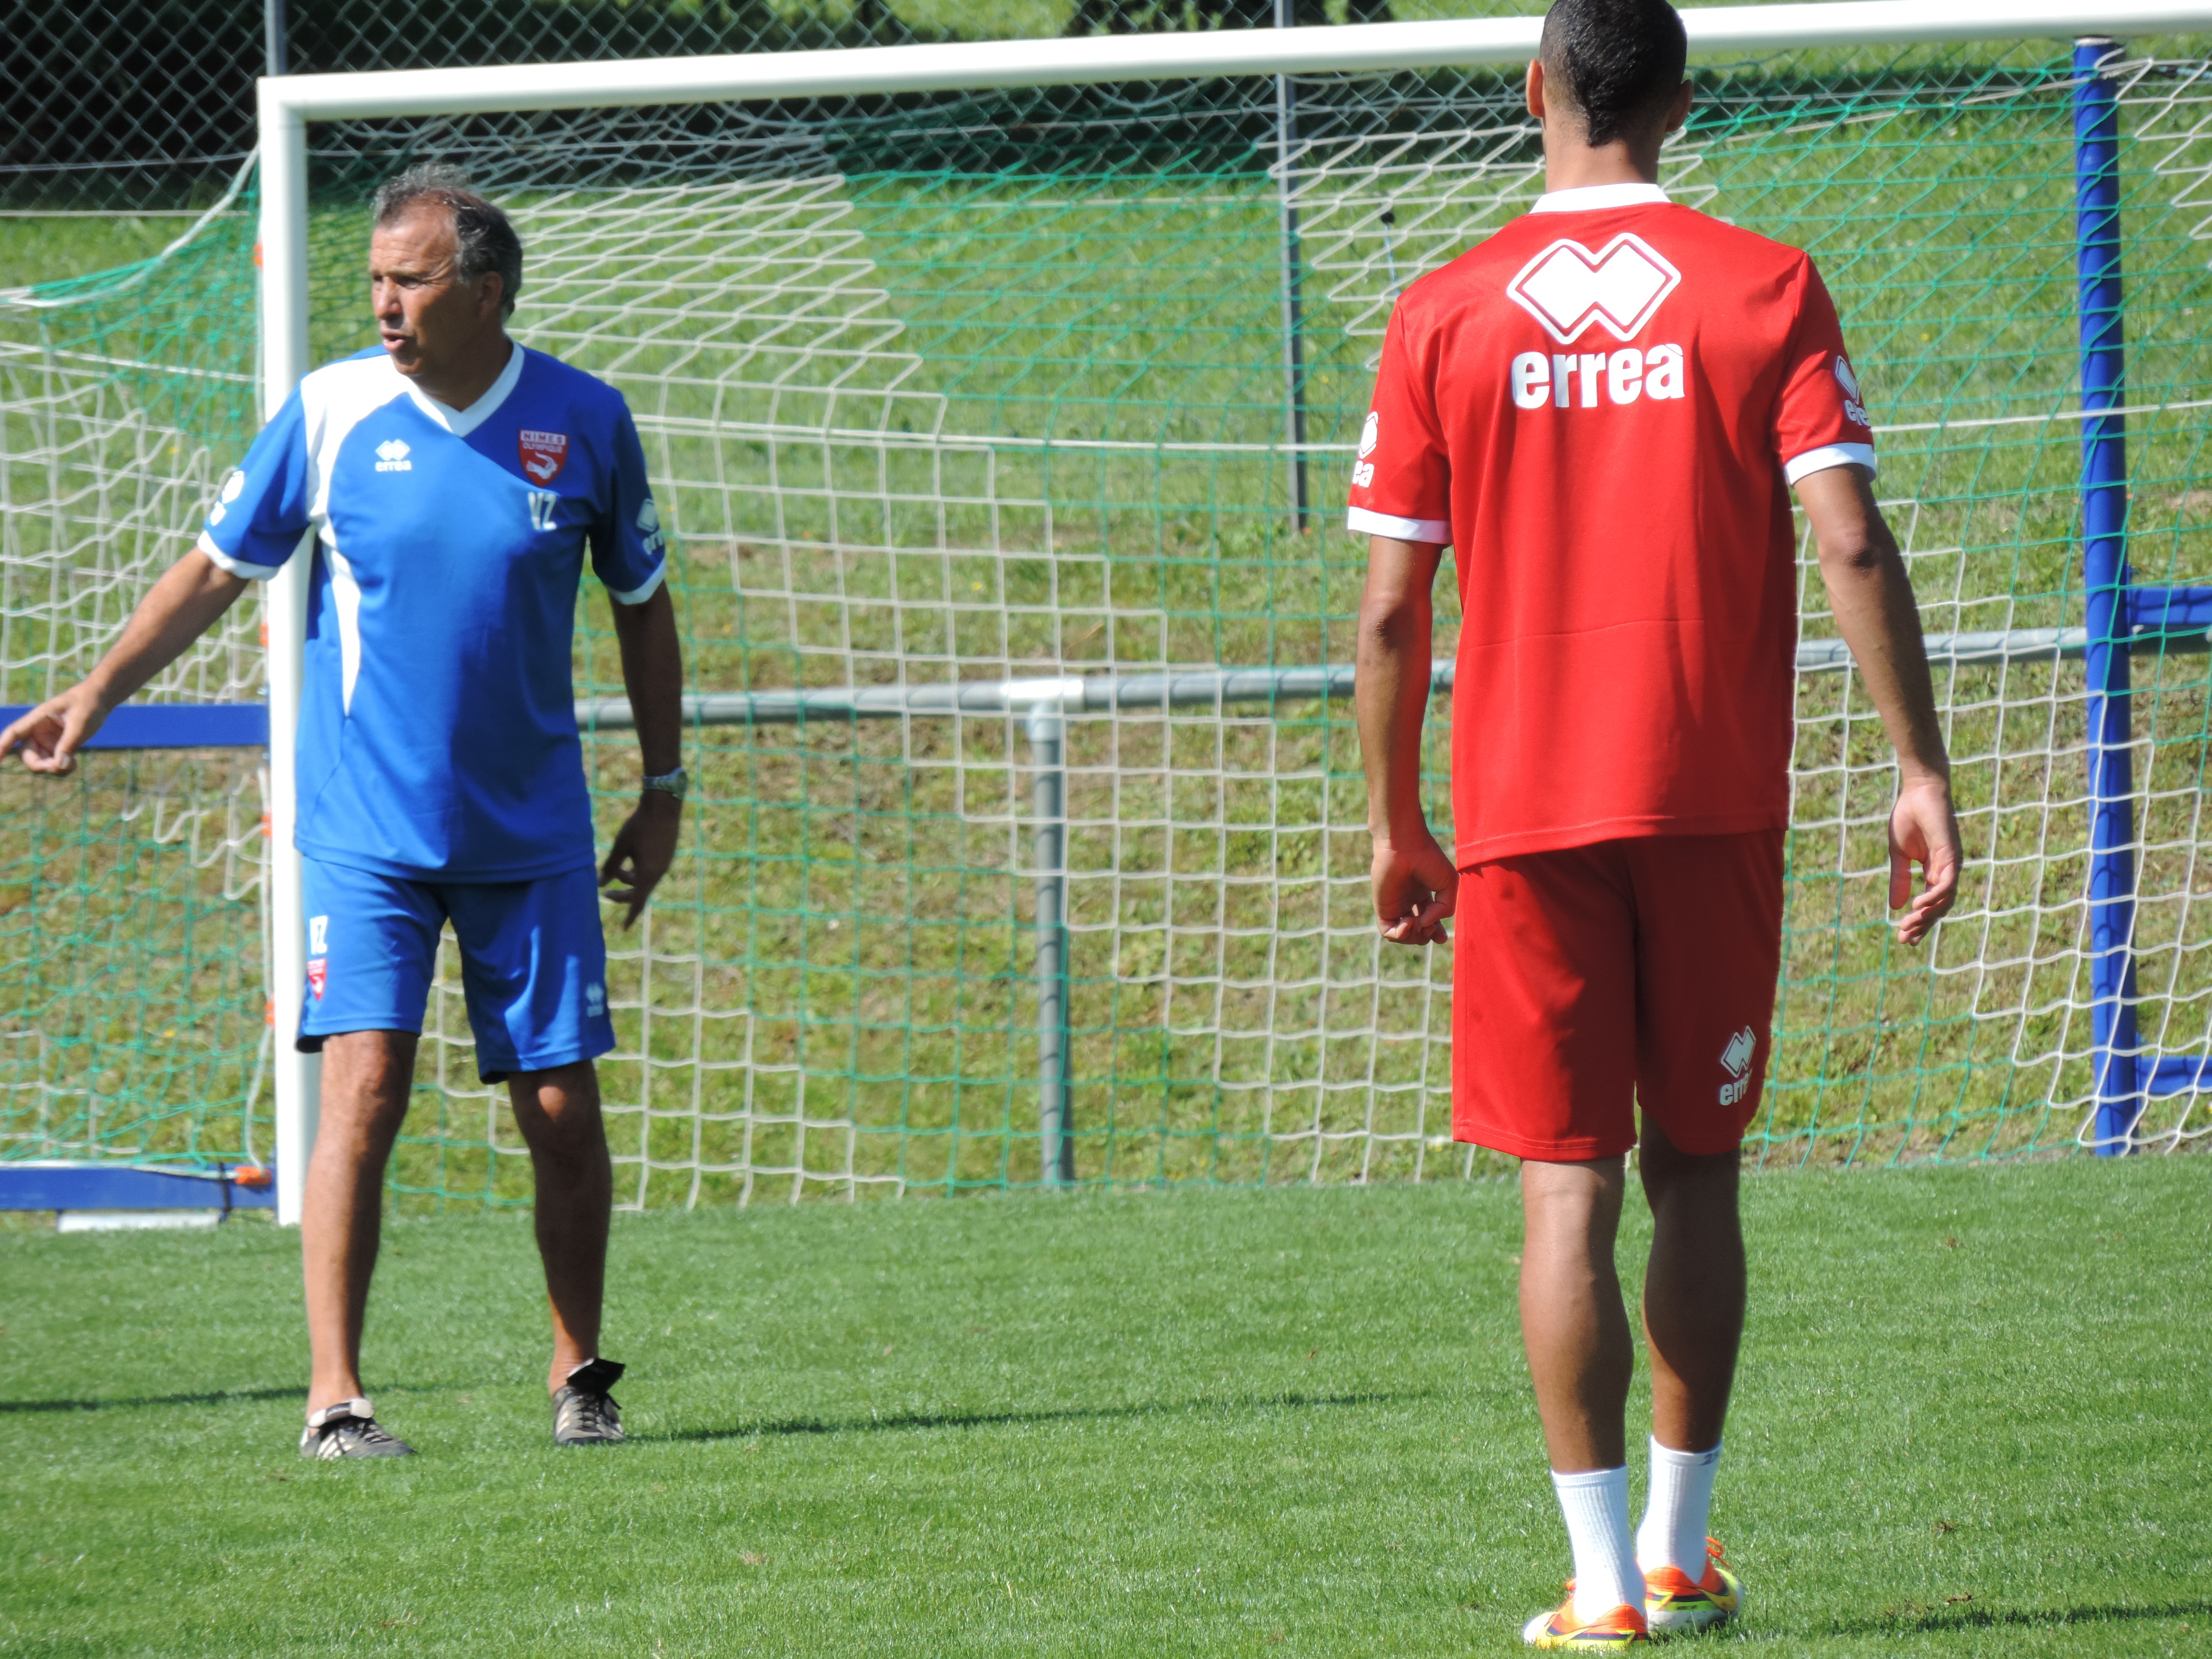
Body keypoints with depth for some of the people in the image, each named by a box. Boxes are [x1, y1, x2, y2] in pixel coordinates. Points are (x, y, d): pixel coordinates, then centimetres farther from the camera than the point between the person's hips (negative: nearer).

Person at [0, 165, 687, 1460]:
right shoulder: (333, 410, -4)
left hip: (533, 837, 1)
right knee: (364, 1089, -13)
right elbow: (219, 568, 6)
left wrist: (665, 791, 10)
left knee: (563, 1109, 1)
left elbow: (644, 607, 10)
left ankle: (581, 1378, 19)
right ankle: (336, 1398, -11)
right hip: (365, 827, -1)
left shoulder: (585, 421, -3)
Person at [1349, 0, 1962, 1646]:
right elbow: (1852, 544, -8)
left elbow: (1390, 607, 1)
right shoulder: (1765, 289, 0)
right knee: (1695, 1168, 13)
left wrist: (1397, 827, 11)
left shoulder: (1445, 317, 1)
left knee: (1570, 1187, 1)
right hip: (1715, 803, 0)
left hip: (1524, 813, 0)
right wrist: (1922, 771, -4)